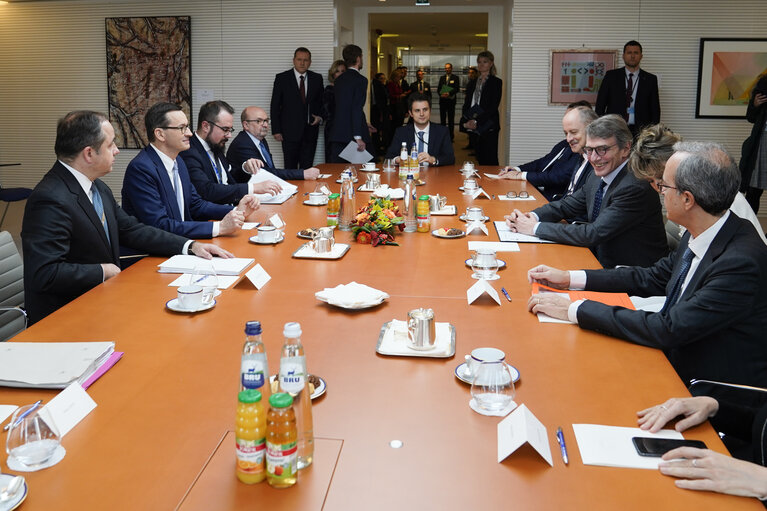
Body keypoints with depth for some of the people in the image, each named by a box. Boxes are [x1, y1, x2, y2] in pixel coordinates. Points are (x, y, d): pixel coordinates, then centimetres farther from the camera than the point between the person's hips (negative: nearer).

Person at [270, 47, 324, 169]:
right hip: (290, 131, -2)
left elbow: (322, 101, 19)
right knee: (290, 168, 0)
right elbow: (275, 106, 0)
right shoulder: (282, 78, 0)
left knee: (307, 167, 3)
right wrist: (276, 130, -6)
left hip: (310, 130, 2)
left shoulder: (317, 78, 8)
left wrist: (320, 116, -2)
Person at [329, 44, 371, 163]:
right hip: (352, 135, -7)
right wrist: (358, 137, -19)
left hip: (337, 134, 7)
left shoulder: (339, 80, 14)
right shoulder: (360, 80, -8)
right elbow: (357, 109, -16)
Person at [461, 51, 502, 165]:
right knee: (480, 160, 7)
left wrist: (477, 121, -17)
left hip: (489, 127, -5)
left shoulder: (496, 82, 0)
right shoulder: (472, 84, 17)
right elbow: (466, 105, 14)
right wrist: (465, 122, -4)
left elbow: (493, 107, -9)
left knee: (491, 161, -8)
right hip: (473, 128, 5)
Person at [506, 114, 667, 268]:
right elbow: (568, 205, 15)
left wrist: (536, 228, -22)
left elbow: (594, 234, -27)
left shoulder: (635, 187, -24)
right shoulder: (597, 177, 4)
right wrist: (533, 216, -7)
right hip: (600, 261, 7)